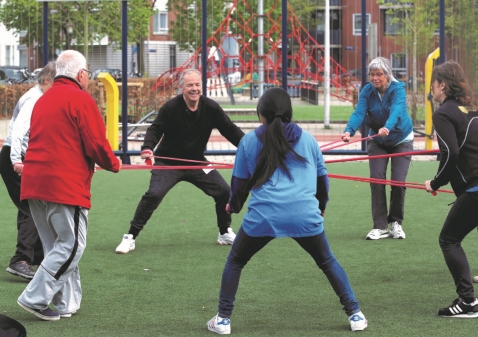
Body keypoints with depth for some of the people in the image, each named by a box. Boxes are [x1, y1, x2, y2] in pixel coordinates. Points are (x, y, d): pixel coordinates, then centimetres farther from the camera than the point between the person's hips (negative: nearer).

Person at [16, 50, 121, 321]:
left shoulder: (43, 100, 18)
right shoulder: (81, 100, -7)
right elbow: (96, 144, -10)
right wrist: (113, 164, 9)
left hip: (34, 184, 8)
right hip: (65, 185, -8)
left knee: (58, 246, 14)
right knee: (72, 246, -1)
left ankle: (67, 303, 16)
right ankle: (36, 298, -5)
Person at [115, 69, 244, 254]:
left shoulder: (211, 108, -9)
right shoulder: (171, 107, -18)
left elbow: (230, 130, -2)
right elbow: (155, 129, -16)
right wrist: (147, 148, -36)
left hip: (197, 163, 4)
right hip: (168, 162, -4)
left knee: (224, 191, 0)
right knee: (153, 195, -21)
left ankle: (225, 233, 22)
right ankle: (130, 237, -11)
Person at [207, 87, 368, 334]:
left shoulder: (250, 140, 9)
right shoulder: (307, 138, 13)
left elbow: (240, 181, 15)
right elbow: (322, 178, 22)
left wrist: (233, 206, 36)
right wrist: (321, 206, 41)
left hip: (263, 216, -1)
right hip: (305, 216, 1)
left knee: (235, 262, 19)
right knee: (328, 262, 21)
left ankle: (223, 319, 15)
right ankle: (355, 315, 16)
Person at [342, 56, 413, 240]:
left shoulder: (398, 89, -23)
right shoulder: (367, 91, -14)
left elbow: (396, 111, -41)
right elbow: (359, 112, -28)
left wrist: (387, 128, -61)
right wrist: (349, 131, -48)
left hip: (401, 139, -2)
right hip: (377, 141, 2)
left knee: (398, 181, -8)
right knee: (376, 179, -9)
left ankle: (396, 223, 13)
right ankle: (380, 226, -3)